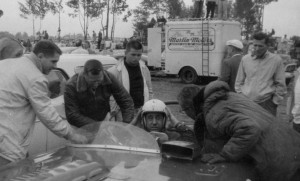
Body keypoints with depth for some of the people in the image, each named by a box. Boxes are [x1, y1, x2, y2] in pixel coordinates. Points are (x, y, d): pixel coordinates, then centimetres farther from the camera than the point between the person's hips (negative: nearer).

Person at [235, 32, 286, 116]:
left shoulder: (276, 60, 1)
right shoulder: (245, 59, 8)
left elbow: (280, 85, 4)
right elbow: (239, 82, 14)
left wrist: (274, 102, 0)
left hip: (266, 104, -2)